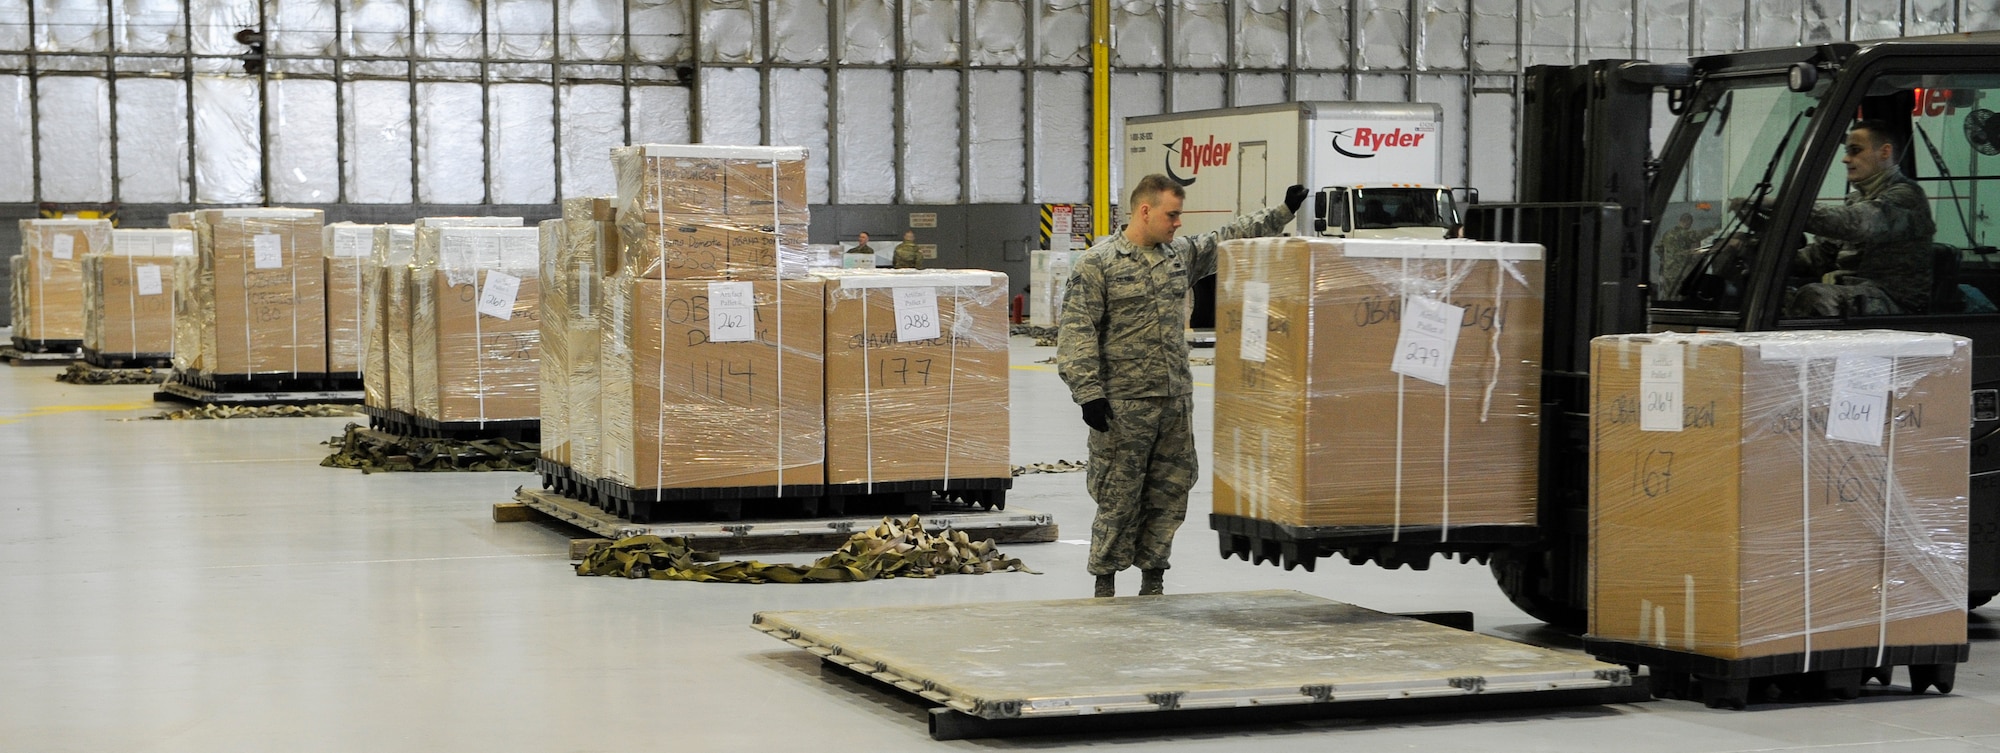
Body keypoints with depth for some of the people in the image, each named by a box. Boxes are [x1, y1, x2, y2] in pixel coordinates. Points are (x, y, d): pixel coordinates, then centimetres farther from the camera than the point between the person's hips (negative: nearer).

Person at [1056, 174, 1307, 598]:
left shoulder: (1181, 254, 12)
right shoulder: (1098, 264, -5)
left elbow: (1231, 239, 21)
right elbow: (1077, 332, -9)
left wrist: (1283, 213, 15)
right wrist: (1088, 393, -15)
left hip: (1176, 400, 6)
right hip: (1124, 404, -6)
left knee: (1171, 491, 7)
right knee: (1119, 497, -1)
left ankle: (1153, 580, 18)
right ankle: (1105, 583, 11)